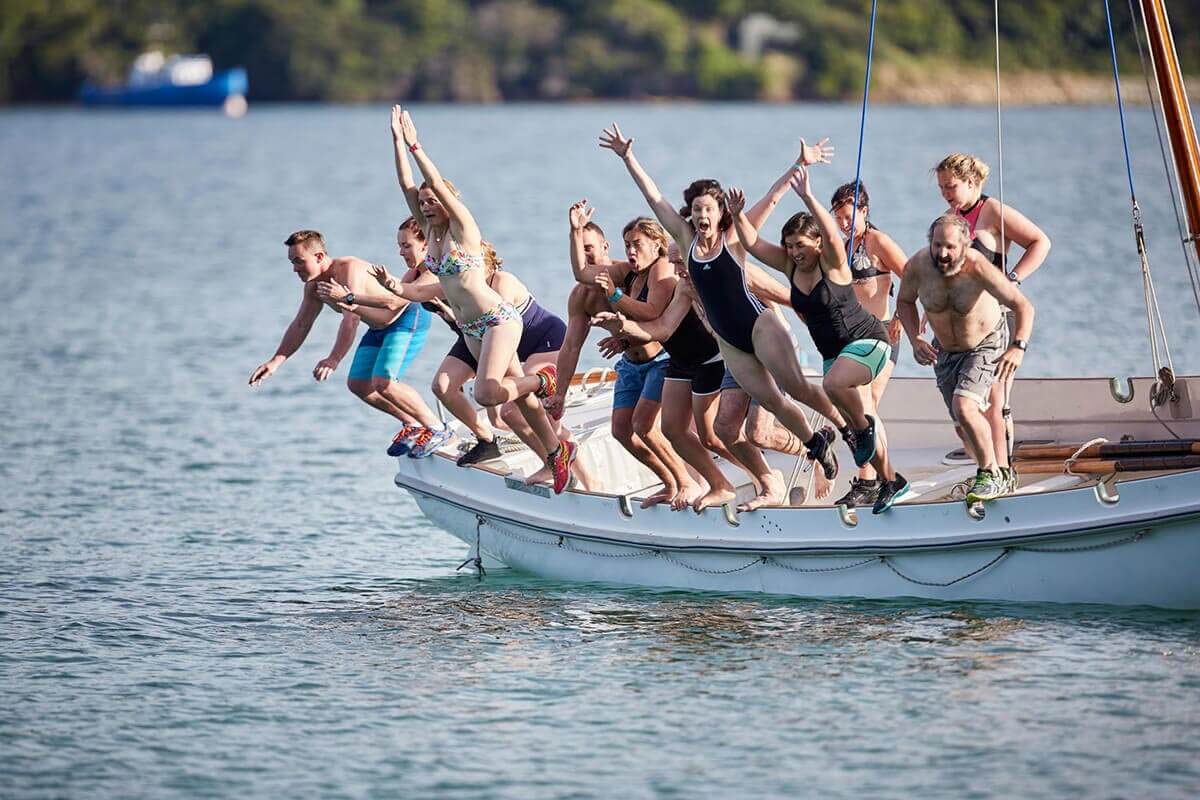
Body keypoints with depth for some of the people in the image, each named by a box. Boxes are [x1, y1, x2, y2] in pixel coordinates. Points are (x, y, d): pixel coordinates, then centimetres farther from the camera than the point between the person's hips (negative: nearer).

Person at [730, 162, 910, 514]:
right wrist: (738, 216, -21)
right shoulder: (790, 265, 1)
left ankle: (864, 428, -10)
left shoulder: (832, 262, -17)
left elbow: (832, 233, -38)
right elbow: (753, 243, -3)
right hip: (833, 351, 8)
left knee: (833, 383, -36)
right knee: (859, 418, 9)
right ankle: (891, 481, 21)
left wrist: (808, 198, -48)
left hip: (866, 340, -8)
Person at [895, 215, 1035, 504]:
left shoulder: (977, 268, -33)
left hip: (986, 345, -5)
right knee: (964, 425, 13)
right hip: (944, 351, 5)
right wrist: (915, 340, -13)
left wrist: (1018, 347, -42)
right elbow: (905, 301, 1)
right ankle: (990, 473, 37)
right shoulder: (917, 266, -21)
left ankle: (991, 477, -10)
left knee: (965, 408, -26)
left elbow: (1023, 307, -29)